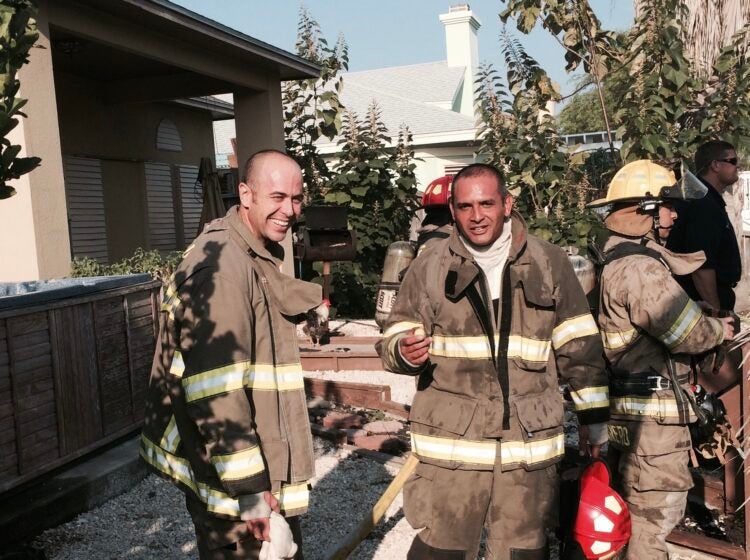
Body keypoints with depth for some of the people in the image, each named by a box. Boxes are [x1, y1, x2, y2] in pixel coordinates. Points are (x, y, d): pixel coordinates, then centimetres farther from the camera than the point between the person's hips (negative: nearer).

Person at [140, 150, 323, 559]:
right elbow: (215, 388, -27)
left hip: (265, 461, 10)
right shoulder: (221, 265, -23)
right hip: (231, 478, -10)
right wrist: (249, 488, -25)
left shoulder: (256, 259, 11)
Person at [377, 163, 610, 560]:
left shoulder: (550, 263, 4)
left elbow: (579, 346, 9)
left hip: (529, 442, 2)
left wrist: (593, 415, 10)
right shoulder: (429, 266, 1)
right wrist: (405, 351, -19)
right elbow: (394, 337, 4)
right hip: (451, 441, -1)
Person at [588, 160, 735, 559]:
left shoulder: (614, 258, 12)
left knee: (629, 512, 21)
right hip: (652, 413, -10)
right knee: (653, 515, 1)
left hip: (626, 408, 10)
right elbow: (689, 332, -20)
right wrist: (721, 330, 1)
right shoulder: (639, 267, -21)